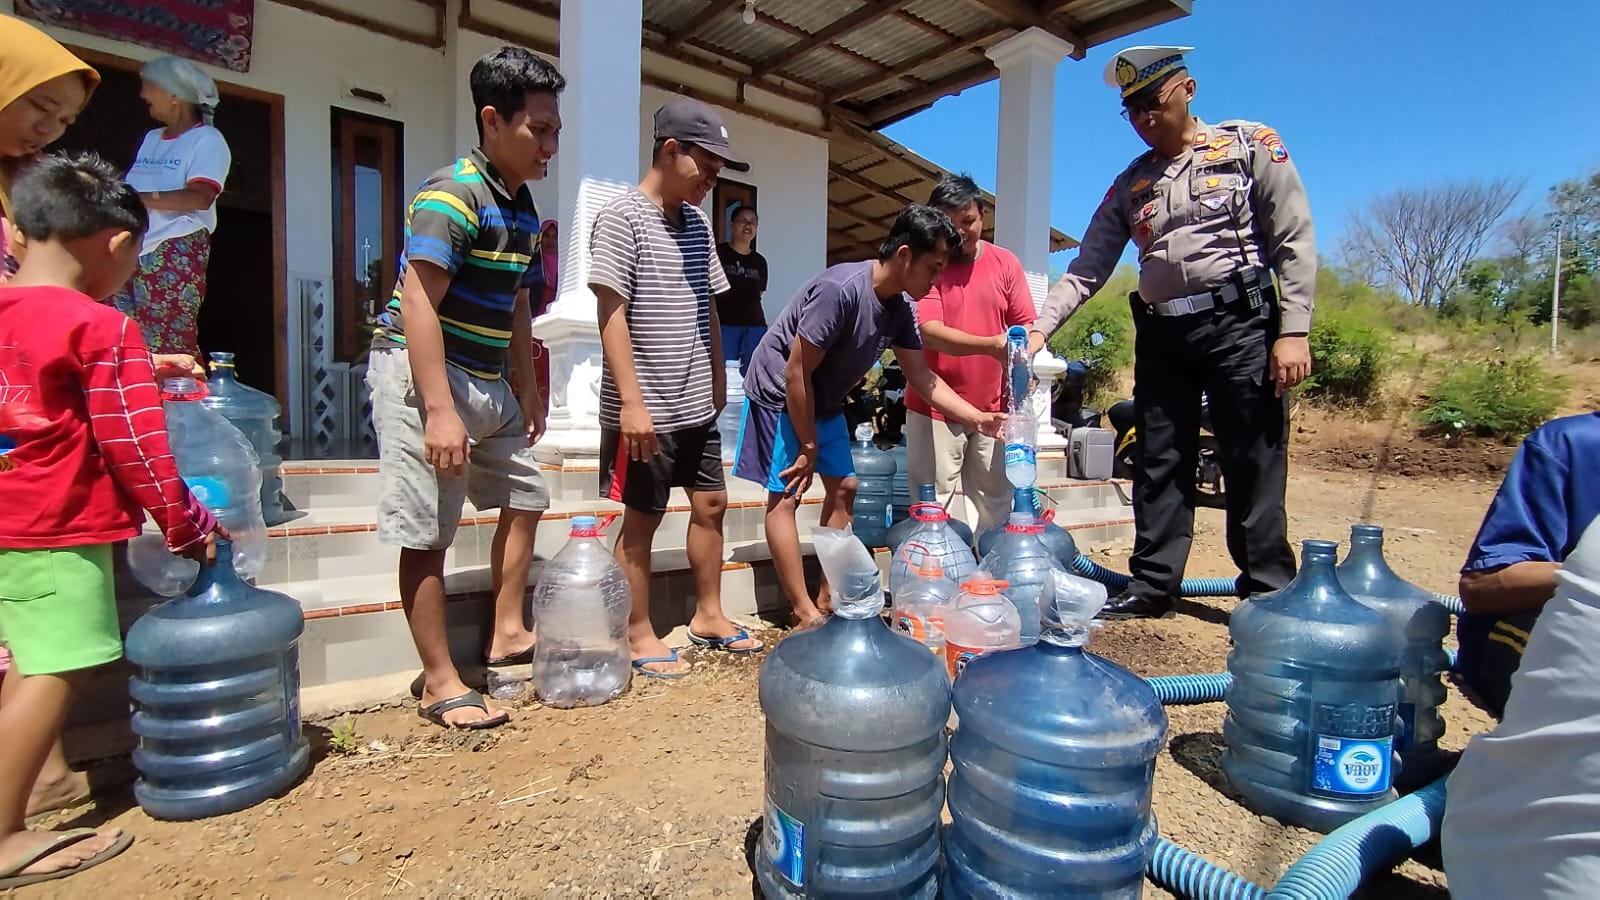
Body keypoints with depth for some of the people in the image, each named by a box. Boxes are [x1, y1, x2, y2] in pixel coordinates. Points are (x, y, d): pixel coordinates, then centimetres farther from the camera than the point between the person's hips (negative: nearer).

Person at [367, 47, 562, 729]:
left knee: (525, 496, 15)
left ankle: (507, 633, 29)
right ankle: (439, 685, 10)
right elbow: (417, 302, -22)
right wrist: (440, 411, -27)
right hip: (423, 373, -9)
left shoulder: (523, 208, 13)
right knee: (428, 533, -3)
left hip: (485, 379, 10)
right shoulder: (452, 194, -14)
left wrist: (527, 391, 19)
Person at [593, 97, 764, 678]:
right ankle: (639, 636, 19)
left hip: (696, 406, 8)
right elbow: (612, 317, -15)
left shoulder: (696, 221, 13)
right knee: (642, 519, 3)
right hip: (646, 411, -7)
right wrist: (632, 402, -21)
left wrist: (718, 381, 16)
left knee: (710, 503, 13)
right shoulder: (622, 218, -9)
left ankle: (708, 615, 29)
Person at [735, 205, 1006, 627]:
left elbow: (923, 377, 2)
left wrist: (978, 419, -6)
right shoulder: (840, 290, -31)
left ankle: (829, 598, 16)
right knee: (785, 496, -8)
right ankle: (805, 614, -3)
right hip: (780, 394, -9)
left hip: (823, 401, 9)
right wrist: (808, 447, -19)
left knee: (843, 487, 7)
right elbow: (796, 373, -27)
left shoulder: (901, 307, -7)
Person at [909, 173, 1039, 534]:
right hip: (934, 407, -3)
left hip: (992, 408, 3)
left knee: (996, 502, 11)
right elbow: (929, 331, -18)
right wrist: (991, 345, -30)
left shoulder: (1005, 263, 5)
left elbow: (1026, 326, 6)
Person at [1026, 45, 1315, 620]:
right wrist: (1039, 327, -6)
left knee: (1254, 465, -2)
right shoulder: (1129, 185, 15)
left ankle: (1268, 594, 10)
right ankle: (1152, 585, 15)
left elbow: (1295, 242, -2)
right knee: (1159, 466, 6)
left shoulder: (1250, 146, 4)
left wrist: (1293, 331, -12)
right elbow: (1086, 270, 9)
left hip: (1238, 321, -4)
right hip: (1160, 335, 4)